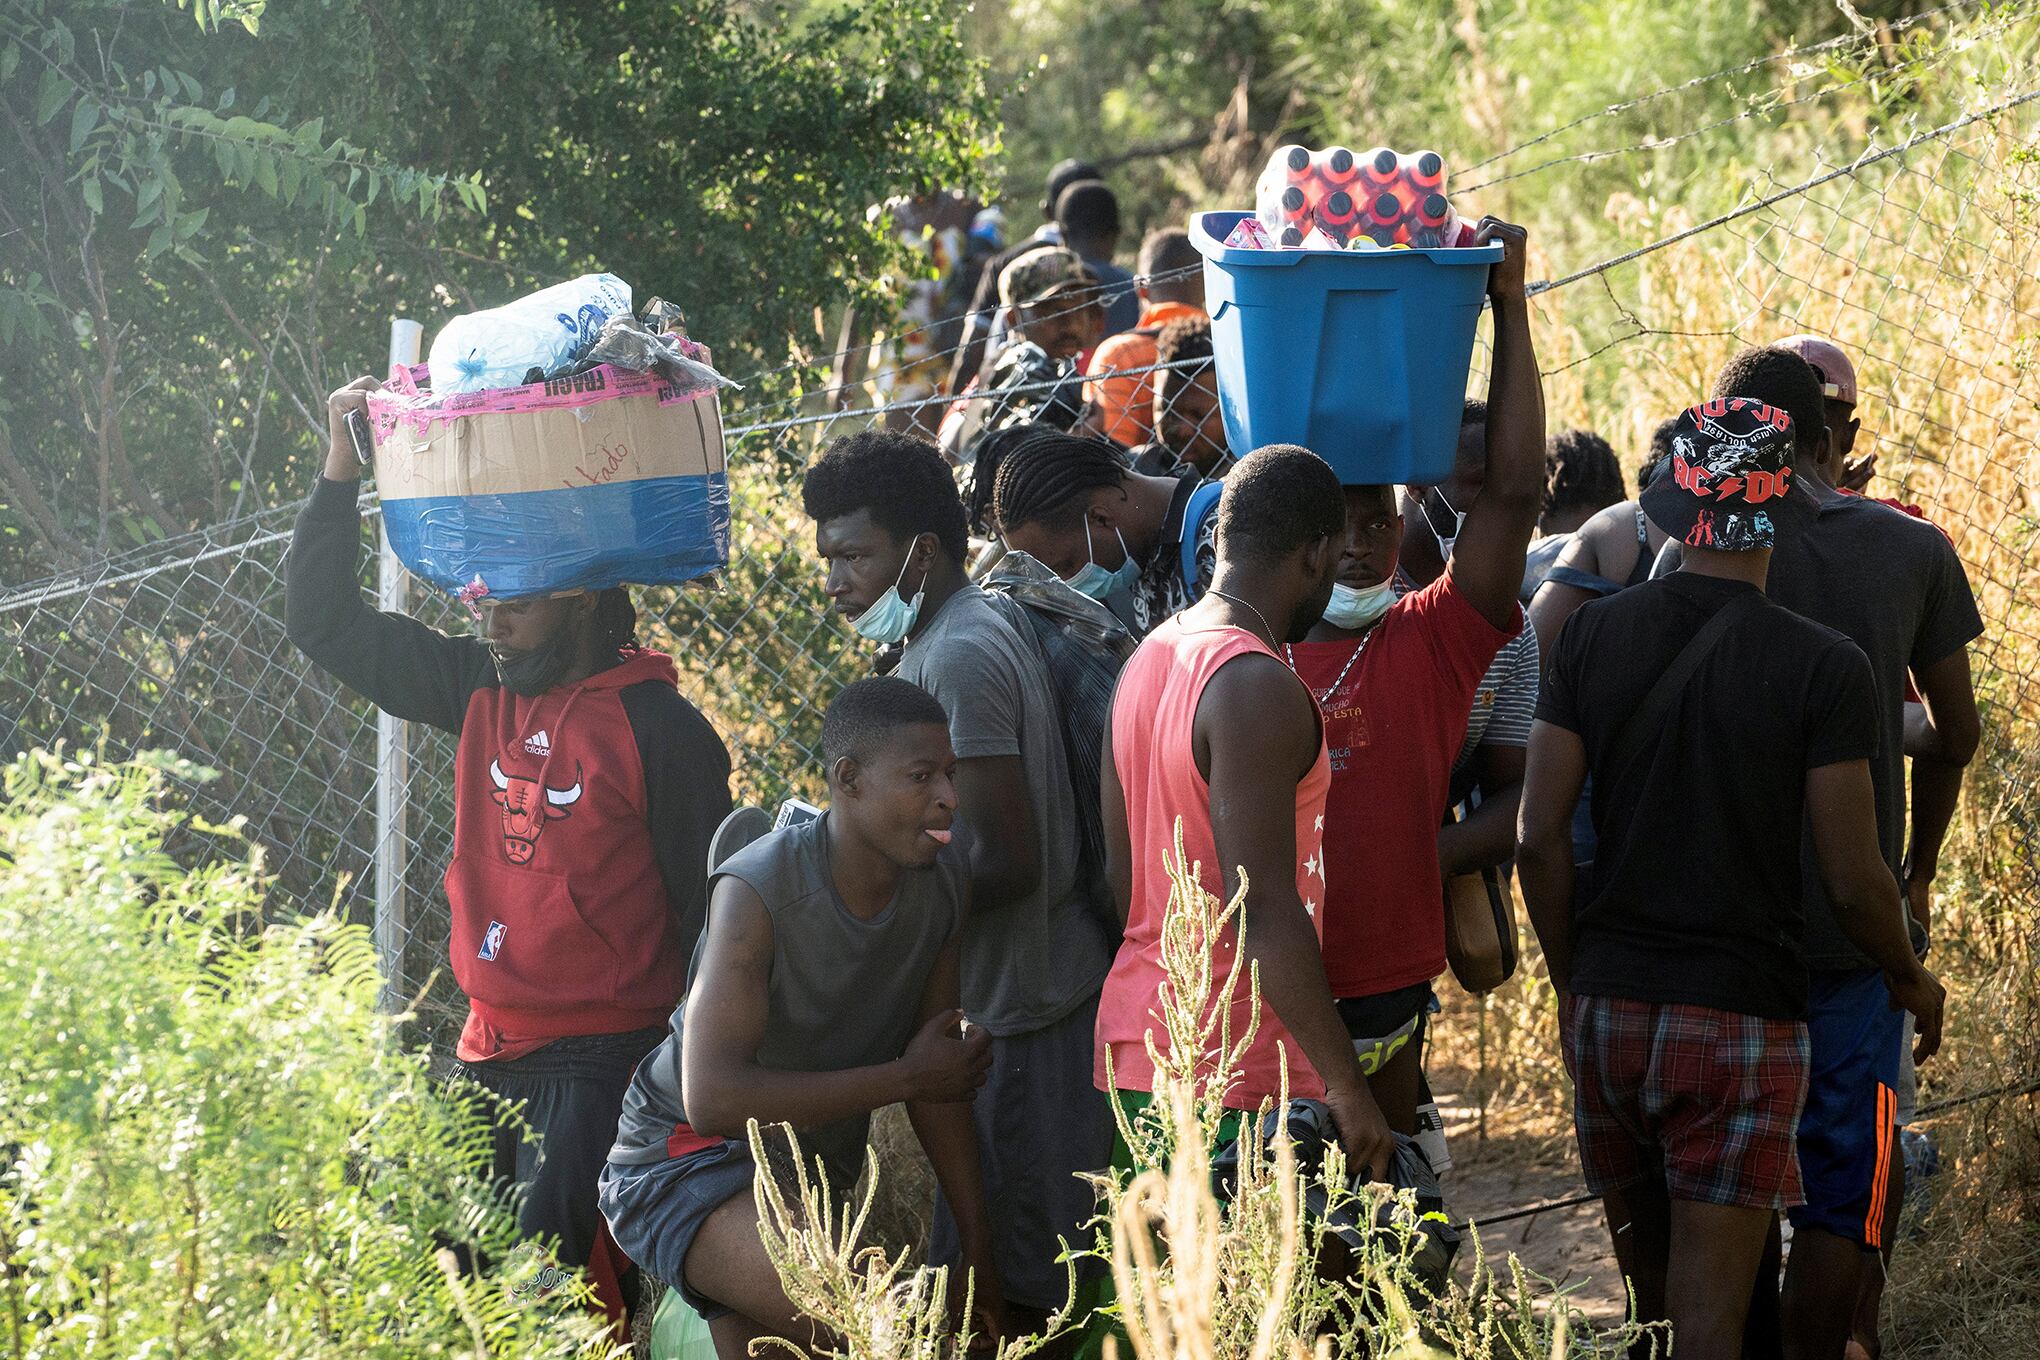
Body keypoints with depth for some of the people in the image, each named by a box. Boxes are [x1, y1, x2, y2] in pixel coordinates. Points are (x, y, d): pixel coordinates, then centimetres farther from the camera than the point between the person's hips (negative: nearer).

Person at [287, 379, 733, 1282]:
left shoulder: (660, 730, -7)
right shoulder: (482, 692, 10)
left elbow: (708, 905, -5)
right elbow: (326, 625, 16)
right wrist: (340, 468, 7)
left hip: (602, 1061, -7)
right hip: (489, 1050, 7)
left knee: (550, 1271, -17)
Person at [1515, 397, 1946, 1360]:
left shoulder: (1592, 638, 0)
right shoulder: (1823, 668, -11)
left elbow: (1539, 838, 0)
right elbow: (1854, 882, -9)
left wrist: (1572, 981, 14)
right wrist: (1912, 979, 11)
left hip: (1608, 1003, 4)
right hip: (1741, 1016, -4)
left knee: (1644, 1274, 18)